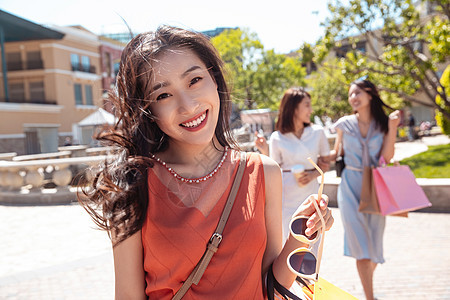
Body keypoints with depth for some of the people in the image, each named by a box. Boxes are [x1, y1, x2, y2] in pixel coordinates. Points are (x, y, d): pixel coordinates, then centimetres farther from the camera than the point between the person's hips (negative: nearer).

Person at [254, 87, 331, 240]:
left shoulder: (317, 132, 3)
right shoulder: (277, 138, -2)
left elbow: (326, 163, 11)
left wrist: (313, 175, -8)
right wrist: (266, 152, -12)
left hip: (311, 196, 2)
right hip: (287, 198, -2)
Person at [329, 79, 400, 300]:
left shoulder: (383, 124, 2)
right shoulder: (345, 124, 2)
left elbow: (387, 157, -7)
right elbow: (336, 153, 9)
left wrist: (392, 128, -12)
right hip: (350, 186, -1)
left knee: (374, 241, 8)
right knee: (361, 243, -7)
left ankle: (367, 279, 36)